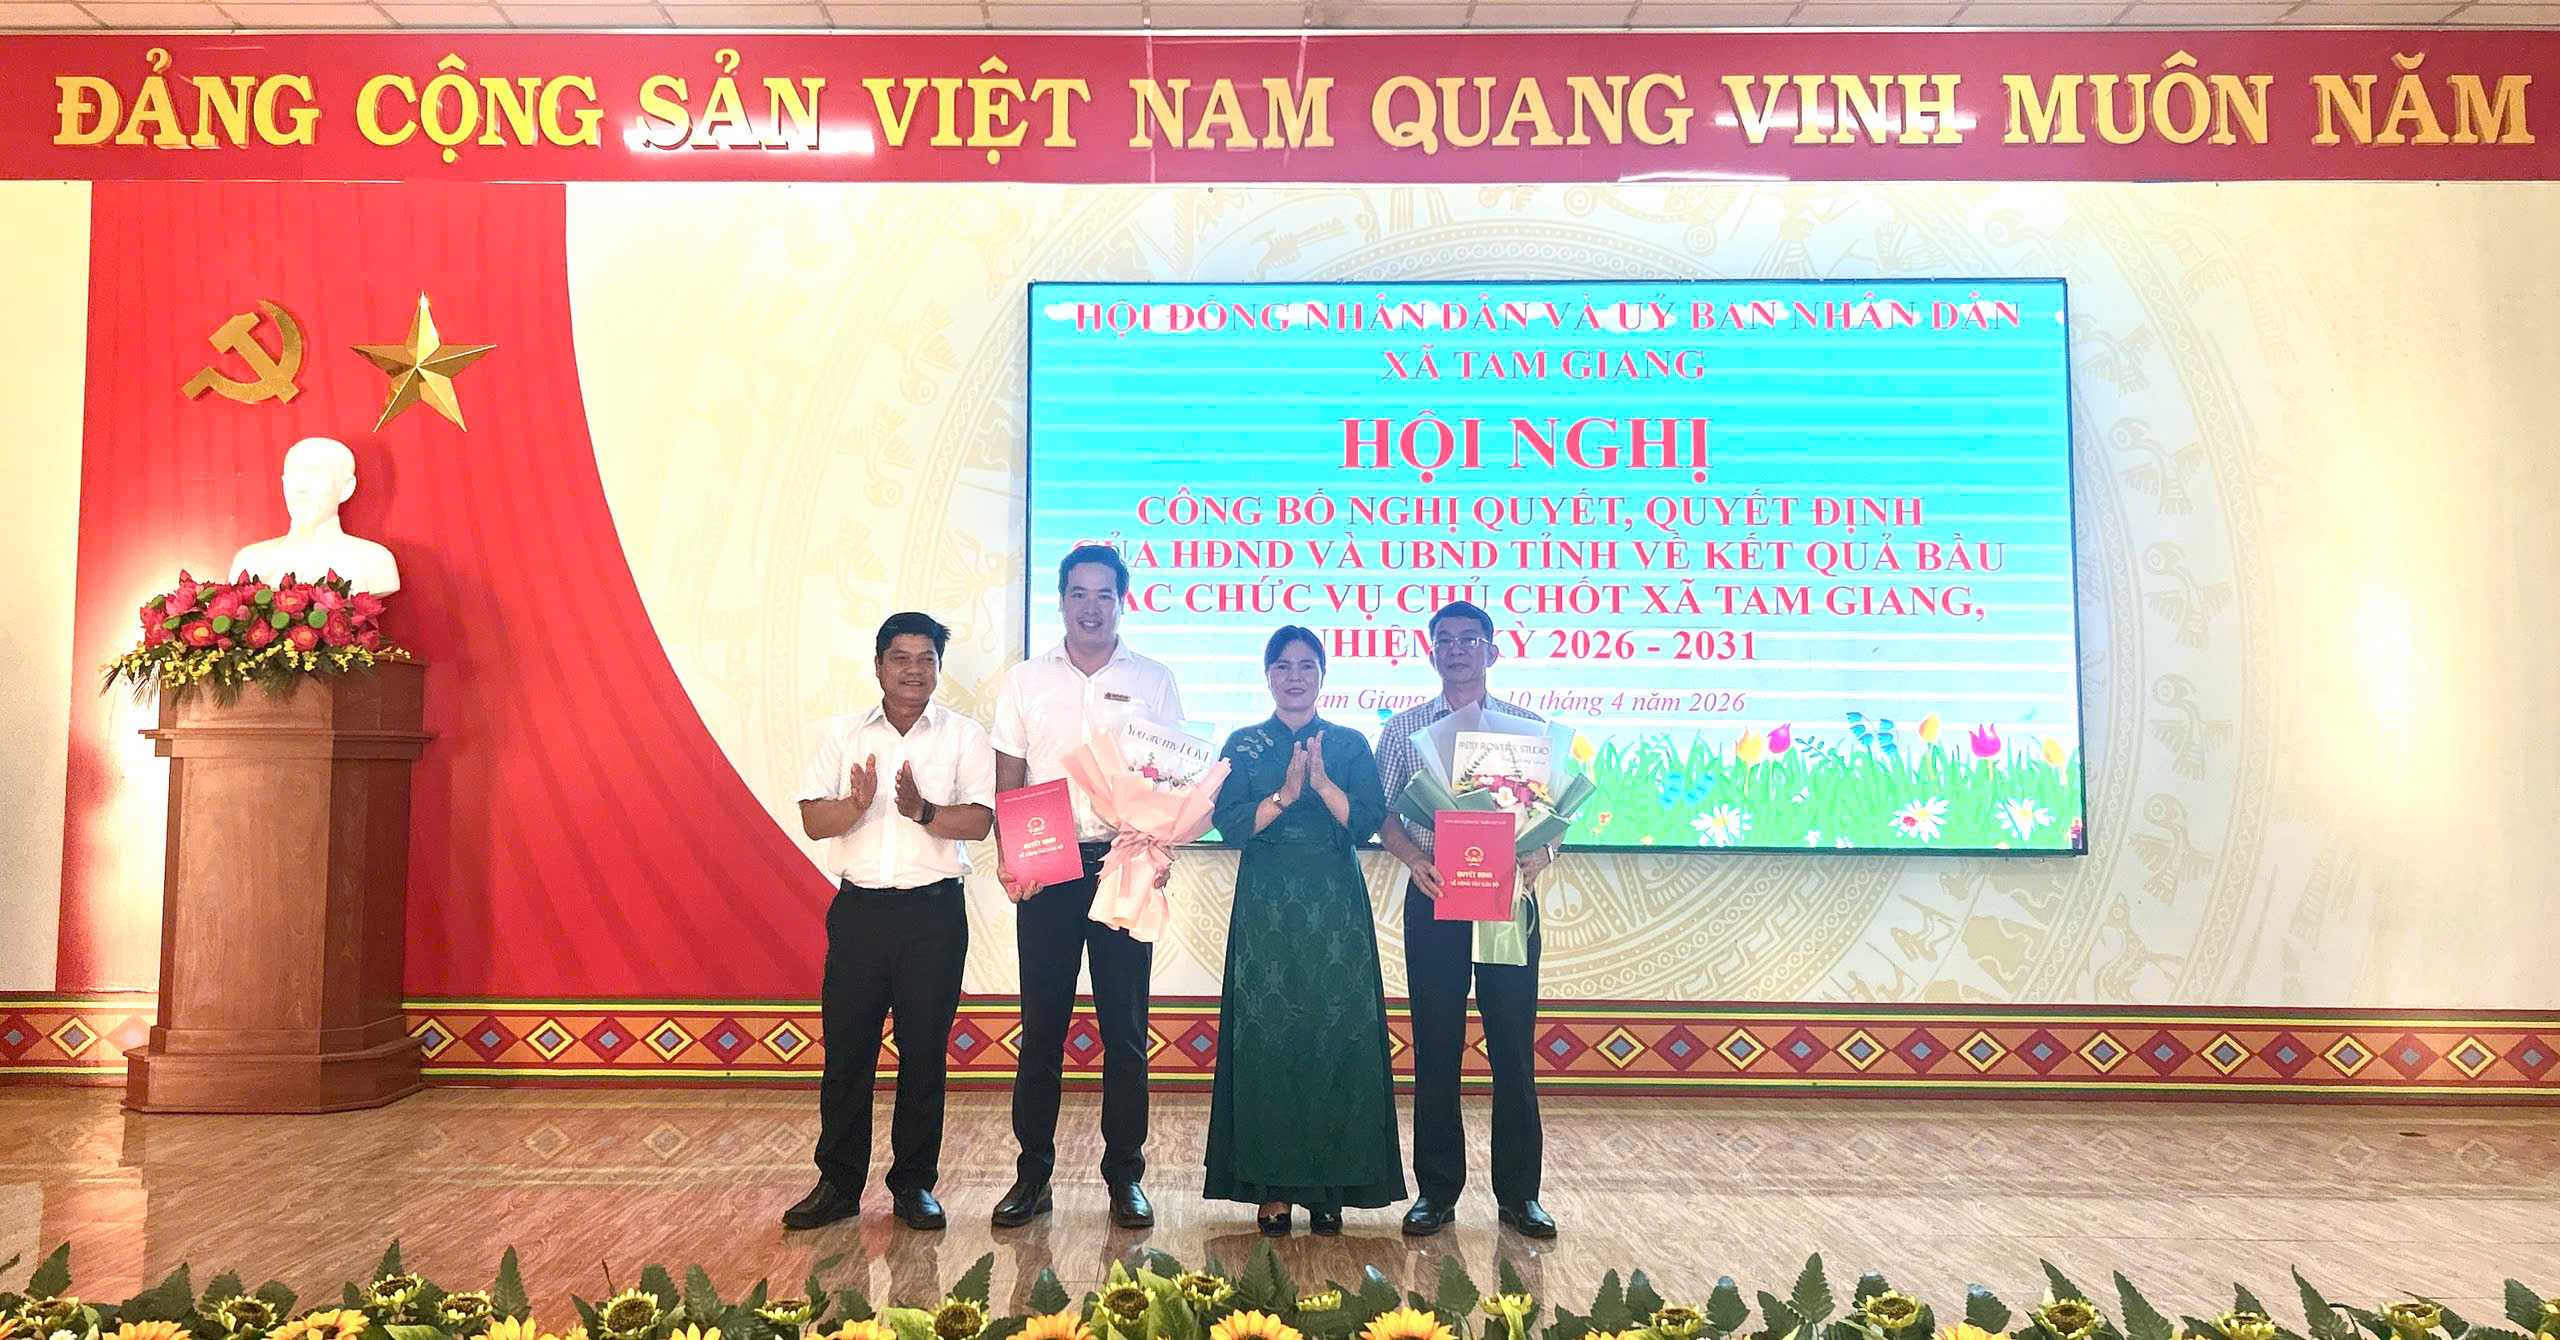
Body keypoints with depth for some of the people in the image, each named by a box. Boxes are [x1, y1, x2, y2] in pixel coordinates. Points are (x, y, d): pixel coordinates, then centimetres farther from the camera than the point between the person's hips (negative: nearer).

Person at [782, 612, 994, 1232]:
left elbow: (979, 820, -7)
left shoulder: (965, 737, 4)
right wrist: (857, 804, -20)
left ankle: (914, 1183, 18)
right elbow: (813, 820, 0)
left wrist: (924, 811, -23)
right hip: (859, 908, 2)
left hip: (934, 911, -1)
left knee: (924, 1051, 5)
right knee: (846, 1047, 5)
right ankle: (838, 1183, 19)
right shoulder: (840, 735, 9)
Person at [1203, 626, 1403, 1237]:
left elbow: (1368, 821, -3)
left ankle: (1330, 1186, 8)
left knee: (1336, 1039, -2)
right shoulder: (1244, 745, 8)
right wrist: (1286, 792, -15)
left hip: (1335, 909, 0)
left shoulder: (1350, 745, 9)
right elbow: (1230, 823, -4)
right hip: (1266, 909, 0)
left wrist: (1321, 782, -17)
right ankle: (1273, 1187, 6)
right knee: (1267, 1041, -2)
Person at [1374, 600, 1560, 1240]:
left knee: (1514, 1044, 3)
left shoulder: (1529, 726, 9)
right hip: (1434, 896, 0)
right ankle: (1436, 1191, 15)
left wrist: (1538, 857, -13)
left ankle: (1518, 1193, 15)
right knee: (1435, 1047, 4)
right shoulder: (1404, 728, 9)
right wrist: (1414, 857, -13)